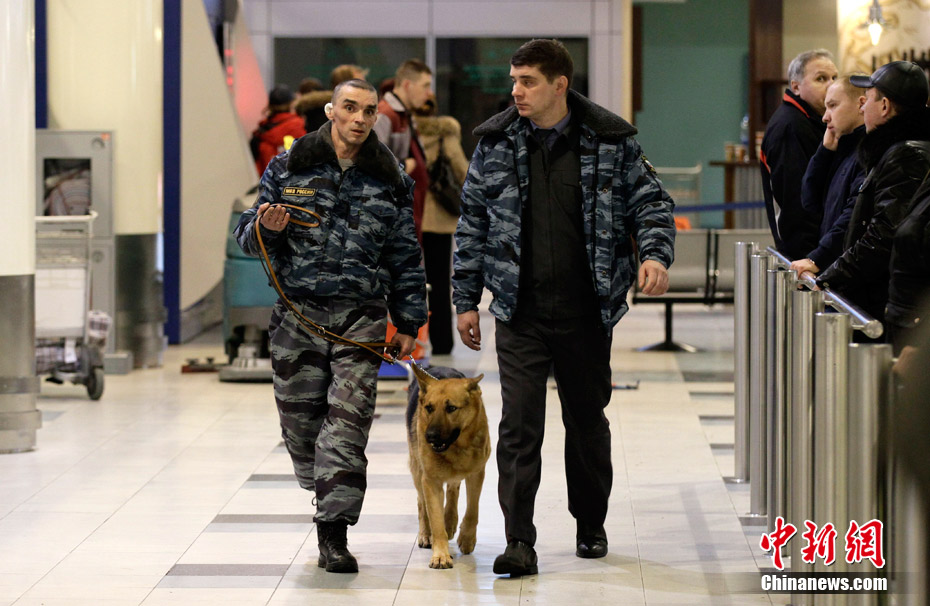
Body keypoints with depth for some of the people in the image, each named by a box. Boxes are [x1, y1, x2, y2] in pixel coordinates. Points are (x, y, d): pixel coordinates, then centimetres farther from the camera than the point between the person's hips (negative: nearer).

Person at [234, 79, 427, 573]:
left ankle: (333, 532, -11)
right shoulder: (288, 166, 6)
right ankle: (328, 493, 31)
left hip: (361, 315, -1)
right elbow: (247, 233, 10)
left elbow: (405, 257, 13)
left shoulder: (390, 179, 8)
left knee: (347, 419, -11)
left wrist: (408, 323, 9)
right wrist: (265, 227, -14)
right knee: (301, 418, 5)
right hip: (297, 313, 1)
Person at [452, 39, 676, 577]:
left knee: (588, 420, 14)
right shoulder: (496, 143, 2)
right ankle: (520, 542, -6)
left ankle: (591, 527, 32)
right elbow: (473, 223, 9)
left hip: (587, 311, 0)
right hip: (520, 313, 0)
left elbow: (650, 200, 4)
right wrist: (466, 300, 7)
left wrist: (656, 252, -16)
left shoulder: (611, 140, -2)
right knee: (520, 423, -8)